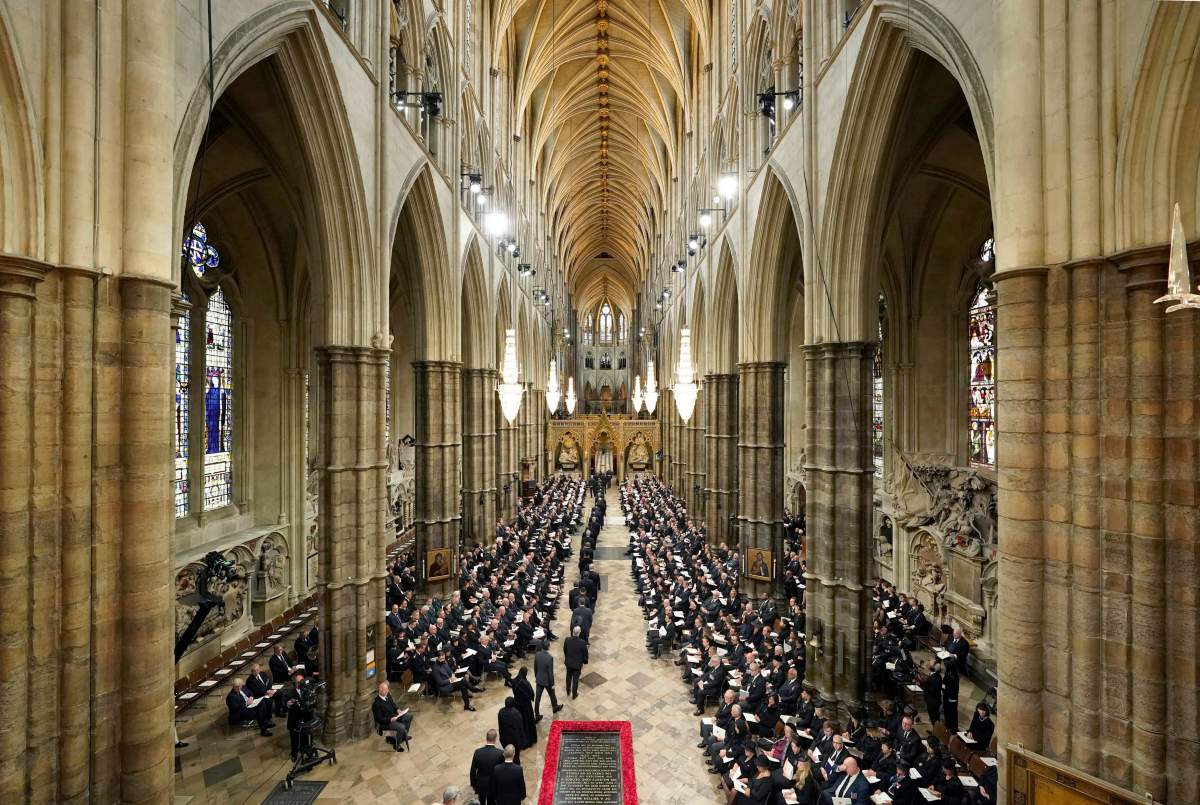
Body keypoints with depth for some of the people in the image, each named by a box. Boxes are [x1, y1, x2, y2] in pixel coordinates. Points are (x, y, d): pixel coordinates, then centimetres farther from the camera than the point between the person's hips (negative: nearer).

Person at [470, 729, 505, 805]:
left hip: (481, 784, 1)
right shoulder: (500, 753, -26)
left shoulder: (478, 752, -22)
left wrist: (473, 783, 6)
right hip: (494, 785, -1)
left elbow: (473, 770, -11)